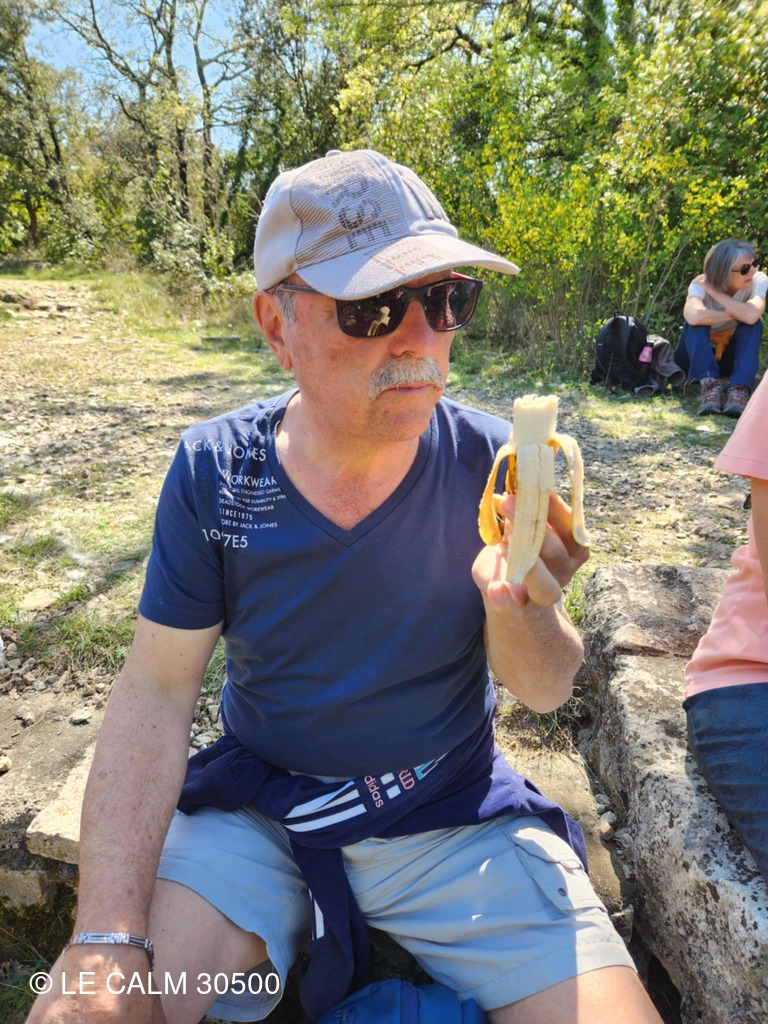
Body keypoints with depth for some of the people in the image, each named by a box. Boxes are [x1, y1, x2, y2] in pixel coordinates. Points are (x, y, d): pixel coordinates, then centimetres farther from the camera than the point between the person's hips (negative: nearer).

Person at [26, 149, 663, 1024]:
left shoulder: (492, 464, -14)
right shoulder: (213, 471, -13)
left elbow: (545, 691, -9)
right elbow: (155, 688, -9)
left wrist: (516, 605, -32)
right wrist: (106, 941, -18)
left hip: (456, 818, 1)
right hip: (257, 811, 1)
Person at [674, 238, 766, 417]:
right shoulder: (701, 284, -23)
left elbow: (751, 315, -39)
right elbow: (693, 316, -46)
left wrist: (714, 292, -29)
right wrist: (736, 315, -31)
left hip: (732, 355, 2)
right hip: (696, 356, -2)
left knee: (752, 323, -26)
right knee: (696, 322, -30)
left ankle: (739, 389, -36)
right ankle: (710, 385, -39)